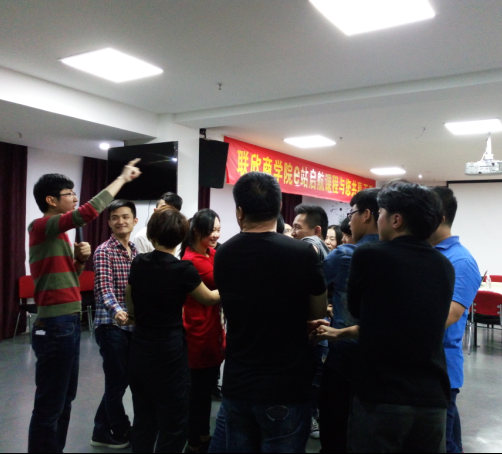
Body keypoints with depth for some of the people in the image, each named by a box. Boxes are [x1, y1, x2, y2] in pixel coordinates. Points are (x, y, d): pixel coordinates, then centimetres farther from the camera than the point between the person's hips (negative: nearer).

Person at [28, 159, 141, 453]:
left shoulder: (59, 233, 16)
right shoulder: (41, 227, -12)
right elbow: (89, 212, -26)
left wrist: (81, 260, 0)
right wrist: (123, 177, -19)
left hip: (69, 323, 10)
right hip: (55, 326, -10)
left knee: (65, 399, 18)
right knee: (50, 404, 0)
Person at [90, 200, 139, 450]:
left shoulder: (135, 252, 11)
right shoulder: (104, 251, -12)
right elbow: (104, 287, -25)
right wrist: (116, 310, -42)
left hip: (132, 325, 8)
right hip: (112, 325, -8)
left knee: (122, 379, 16)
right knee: (117, 381, 5)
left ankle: (103, 431, 33)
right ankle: (121, 432, 25)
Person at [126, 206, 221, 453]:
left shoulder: (138, 263, 1)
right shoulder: (183, 269, -14)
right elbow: (209, 298, 2)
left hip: (139, 350, 6)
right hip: (168, 353, -6)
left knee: (143, 419, 17)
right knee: (174, 424, 8)